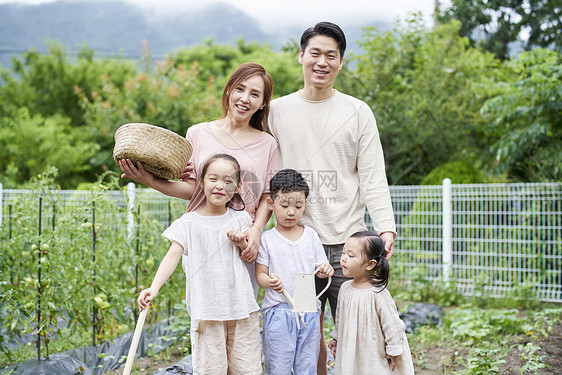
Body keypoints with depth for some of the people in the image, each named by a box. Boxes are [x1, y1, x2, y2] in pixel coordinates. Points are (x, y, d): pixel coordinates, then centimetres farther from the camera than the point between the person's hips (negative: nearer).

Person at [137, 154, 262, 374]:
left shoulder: (240, 219, 7)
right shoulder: (188, 223, 0)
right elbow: (173, 256, -9)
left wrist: (242, 244, -7)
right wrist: (154, 287, -23)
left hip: (241, 305, 2)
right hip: (207, 310, -2)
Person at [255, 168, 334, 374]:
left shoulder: (310, 235, 8)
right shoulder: (267, 239, -1)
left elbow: (321, 267, 14)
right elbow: (260, 274, -2)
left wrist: (325, 271, -9)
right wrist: (270, 282, -24)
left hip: (309, 310, 3)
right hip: (278, 310, -3)